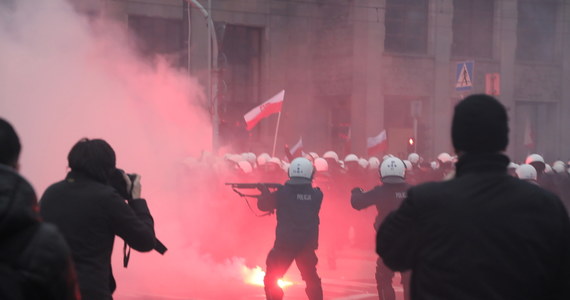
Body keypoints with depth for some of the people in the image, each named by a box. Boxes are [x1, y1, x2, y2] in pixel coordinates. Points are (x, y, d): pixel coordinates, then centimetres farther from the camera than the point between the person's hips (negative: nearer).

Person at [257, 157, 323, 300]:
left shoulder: (283, 192, -8)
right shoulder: (316, 194, 1)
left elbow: (263, 205, -2)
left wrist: (265, 192, 19)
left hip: (285, 243, -3)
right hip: (307, 245, 3)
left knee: (271, 280, 7)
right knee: (312, 280, 20)